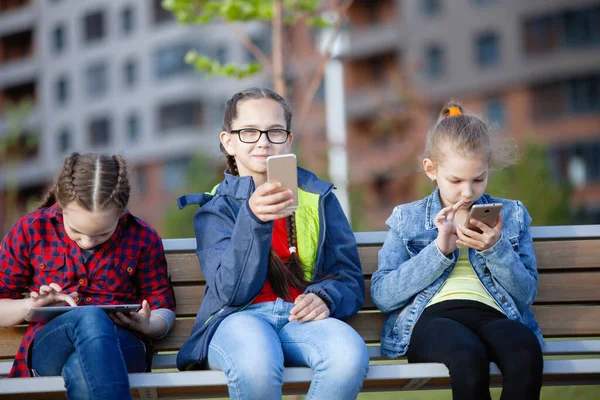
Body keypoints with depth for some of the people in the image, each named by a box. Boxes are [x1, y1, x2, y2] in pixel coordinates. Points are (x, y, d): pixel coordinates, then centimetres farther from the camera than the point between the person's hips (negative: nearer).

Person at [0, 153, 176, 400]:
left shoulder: (142, 239, 9)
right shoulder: (31, 231, 8)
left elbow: (164, 310, 16)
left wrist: (147, 326, -8)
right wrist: (32, 305, -8)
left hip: (121, 348, -1)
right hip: (47, 349, 1)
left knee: (80, 369, -42)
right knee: (91, 317, -39)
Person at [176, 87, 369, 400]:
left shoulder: (318, 198, 17)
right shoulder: (215, 208, 10)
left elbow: (350, 278, 14)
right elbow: (232, 291, -7)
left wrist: (324, 297, -11)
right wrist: (254, 218, -22)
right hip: (238, 318, -2)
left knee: (349, 355, -36)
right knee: (256, 364, -40)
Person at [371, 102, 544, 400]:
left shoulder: (511, 216, 20)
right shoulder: (407, 219, 16)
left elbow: (526, 294, 11)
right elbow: (381, 295, 3)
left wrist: (496, 249, -6)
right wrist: (439, 250, -5)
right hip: (432, 317, -1)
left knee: (526, 350, -36)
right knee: (468, 356, -38)